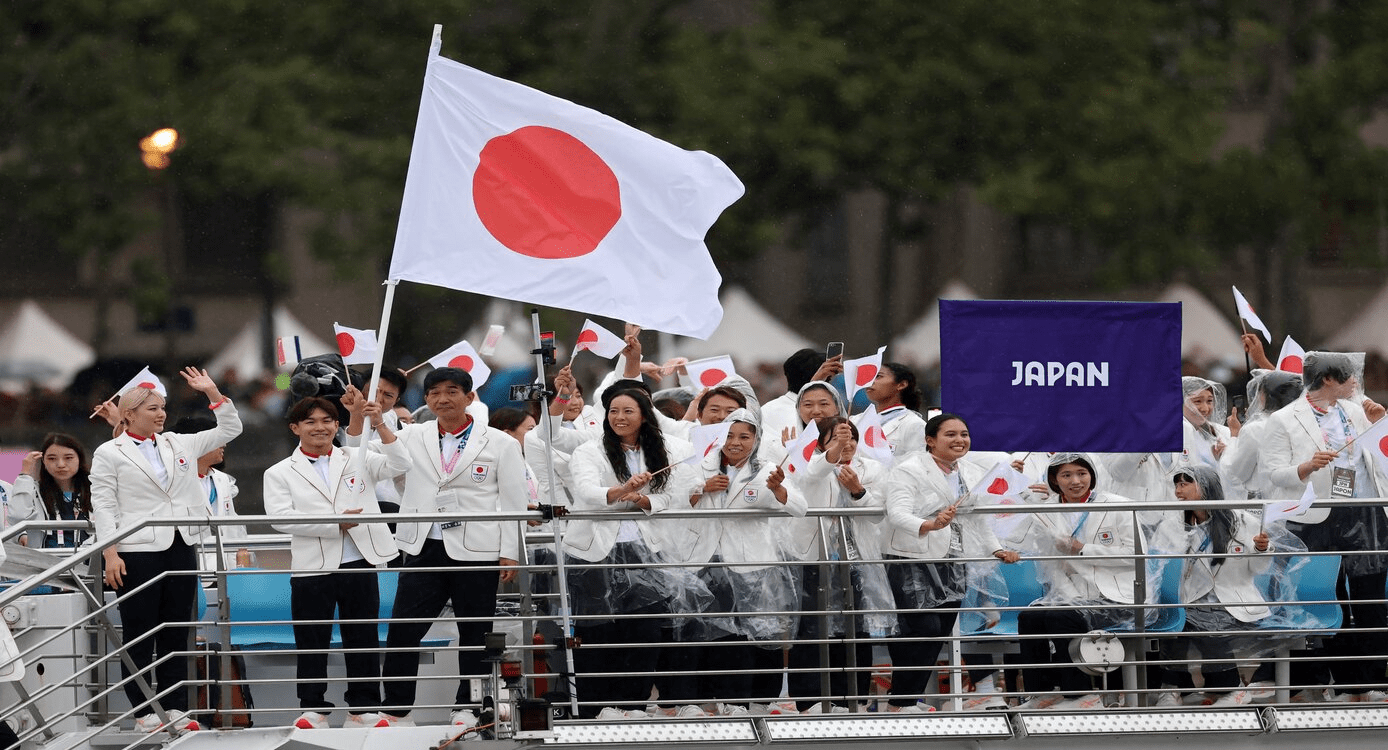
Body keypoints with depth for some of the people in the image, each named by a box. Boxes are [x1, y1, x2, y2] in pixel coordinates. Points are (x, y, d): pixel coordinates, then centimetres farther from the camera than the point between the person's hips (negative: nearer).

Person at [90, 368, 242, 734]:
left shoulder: (178, 445, 14)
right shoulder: (110, 454, 1)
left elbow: (229, 429, 21)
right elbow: (103, 507, -4)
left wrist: (213, 393, 9)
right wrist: (110, 553, -13)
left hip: (181, 549, 5)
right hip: (137, 551, -5)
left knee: (176, 633, 6)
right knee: (139, 634, -1)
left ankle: (176, 708, 9)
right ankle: (142, 712, 2)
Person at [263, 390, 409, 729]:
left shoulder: (356, 460, 11)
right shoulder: (280, 473, 5)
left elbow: (398, 465, -1)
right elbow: (281, 518, -9)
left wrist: (379, 425, -11)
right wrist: (335, 524, -13)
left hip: (360, 564, 2)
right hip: (312, 568, -2)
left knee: (363, 638, 5)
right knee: (312, 641, 1)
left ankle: (362, 708, 12)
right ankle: (313, 710, 8)